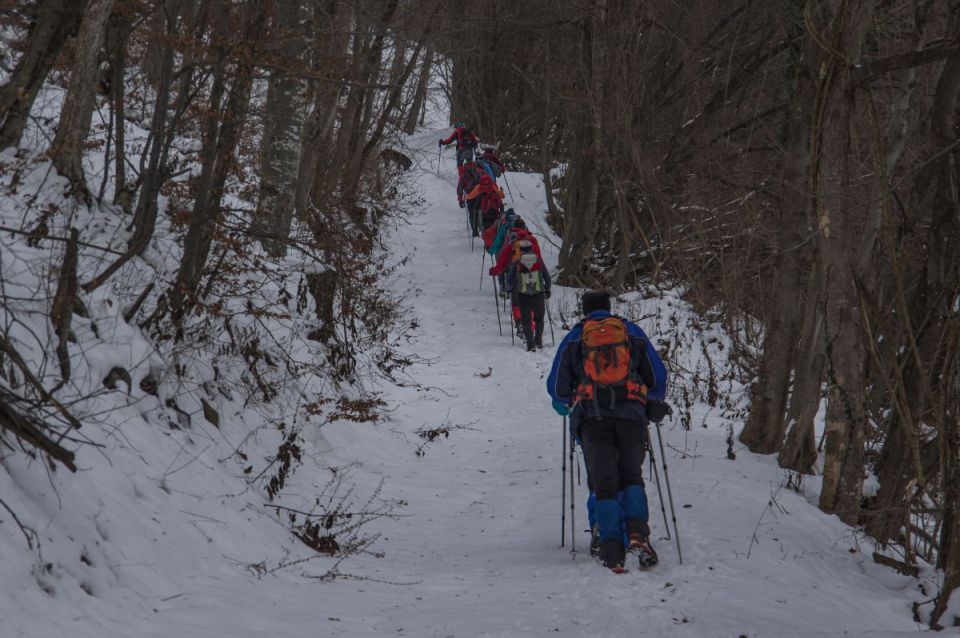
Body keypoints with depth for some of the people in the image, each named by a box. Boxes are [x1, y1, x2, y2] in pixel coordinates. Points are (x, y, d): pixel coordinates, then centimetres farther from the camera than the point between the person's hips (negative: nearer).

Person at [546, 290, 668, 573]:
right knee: (631, 476, 9)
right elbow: (658, 375, 17)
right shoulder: (632, 331, 18)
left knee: (604, 484, 2)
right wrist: (655, 402, 36)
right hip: (631, 414, 0)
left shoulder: (574, 337, 16)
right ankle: (637, 532, -18)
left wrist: (565, 403, 35)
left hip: (592, 416, 0)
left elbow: (556, 387, 13)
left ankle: (612, 551, -11)